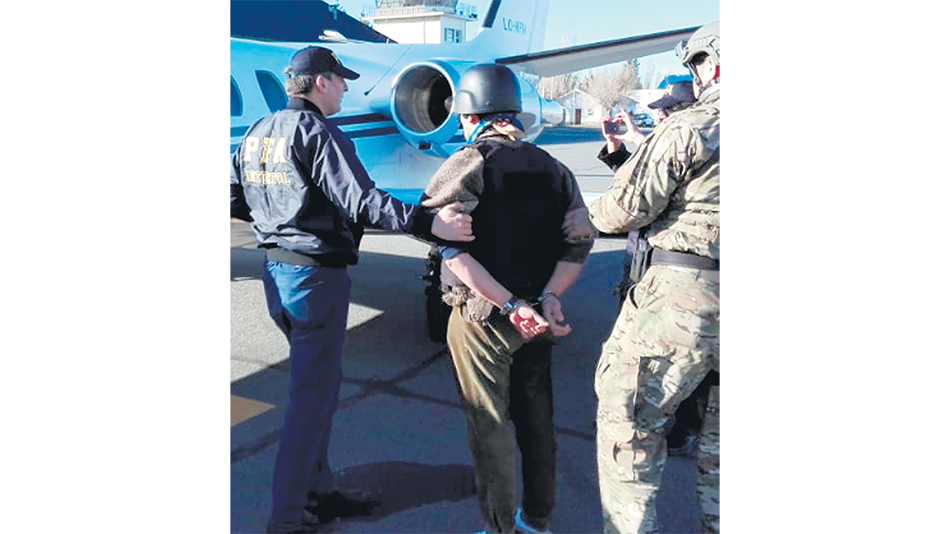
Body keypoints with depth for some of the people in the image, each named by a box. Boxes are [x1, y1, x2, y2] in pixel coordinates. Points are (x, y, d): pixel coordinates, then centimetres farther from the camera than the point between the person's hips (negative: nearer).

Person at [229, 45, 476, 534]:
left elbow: (235, 202, 17)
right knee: (311, 398, 0)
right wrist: (428, 223, -35)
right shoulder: (318, 133, -15)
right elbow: (361, 201, -28)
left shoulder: (257, 133, 12)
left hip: (275, 271, 9)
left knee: (317, 385, 20)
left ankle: (318, 493, 32)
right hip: (317, 275, -9)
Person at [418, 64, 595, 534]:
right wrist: (550, 297, -11)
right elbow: (581, 239, -2)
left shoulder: (467, 164, -10)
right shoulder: (550, 167, 6)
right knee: (536, 417, 18)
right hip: (538, 316, 6)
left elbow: (451, 247, -22)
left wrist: (510, 306, -23)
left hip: (482, 316, -5)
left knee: (488, 425, 8)